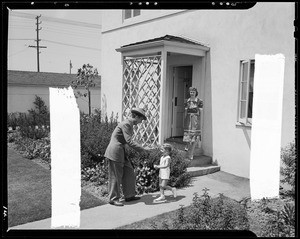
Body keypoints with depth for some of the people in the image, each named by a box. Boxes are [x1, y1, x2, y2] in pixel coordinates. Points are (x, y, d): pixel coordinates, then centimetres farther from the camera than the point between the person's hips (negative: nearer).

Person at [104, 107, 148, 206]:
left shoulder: (129, 124, 12)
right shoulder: (126, 124, -19)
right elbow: (129, 141, -25)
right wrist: (143, 149, -23)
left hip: (121, 152, 10)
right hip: (115, 152, -10)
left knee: (129, 172, 12)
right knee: (116, 176, 1)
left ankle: (129, 196, 22)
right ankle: (113, 198, 14)